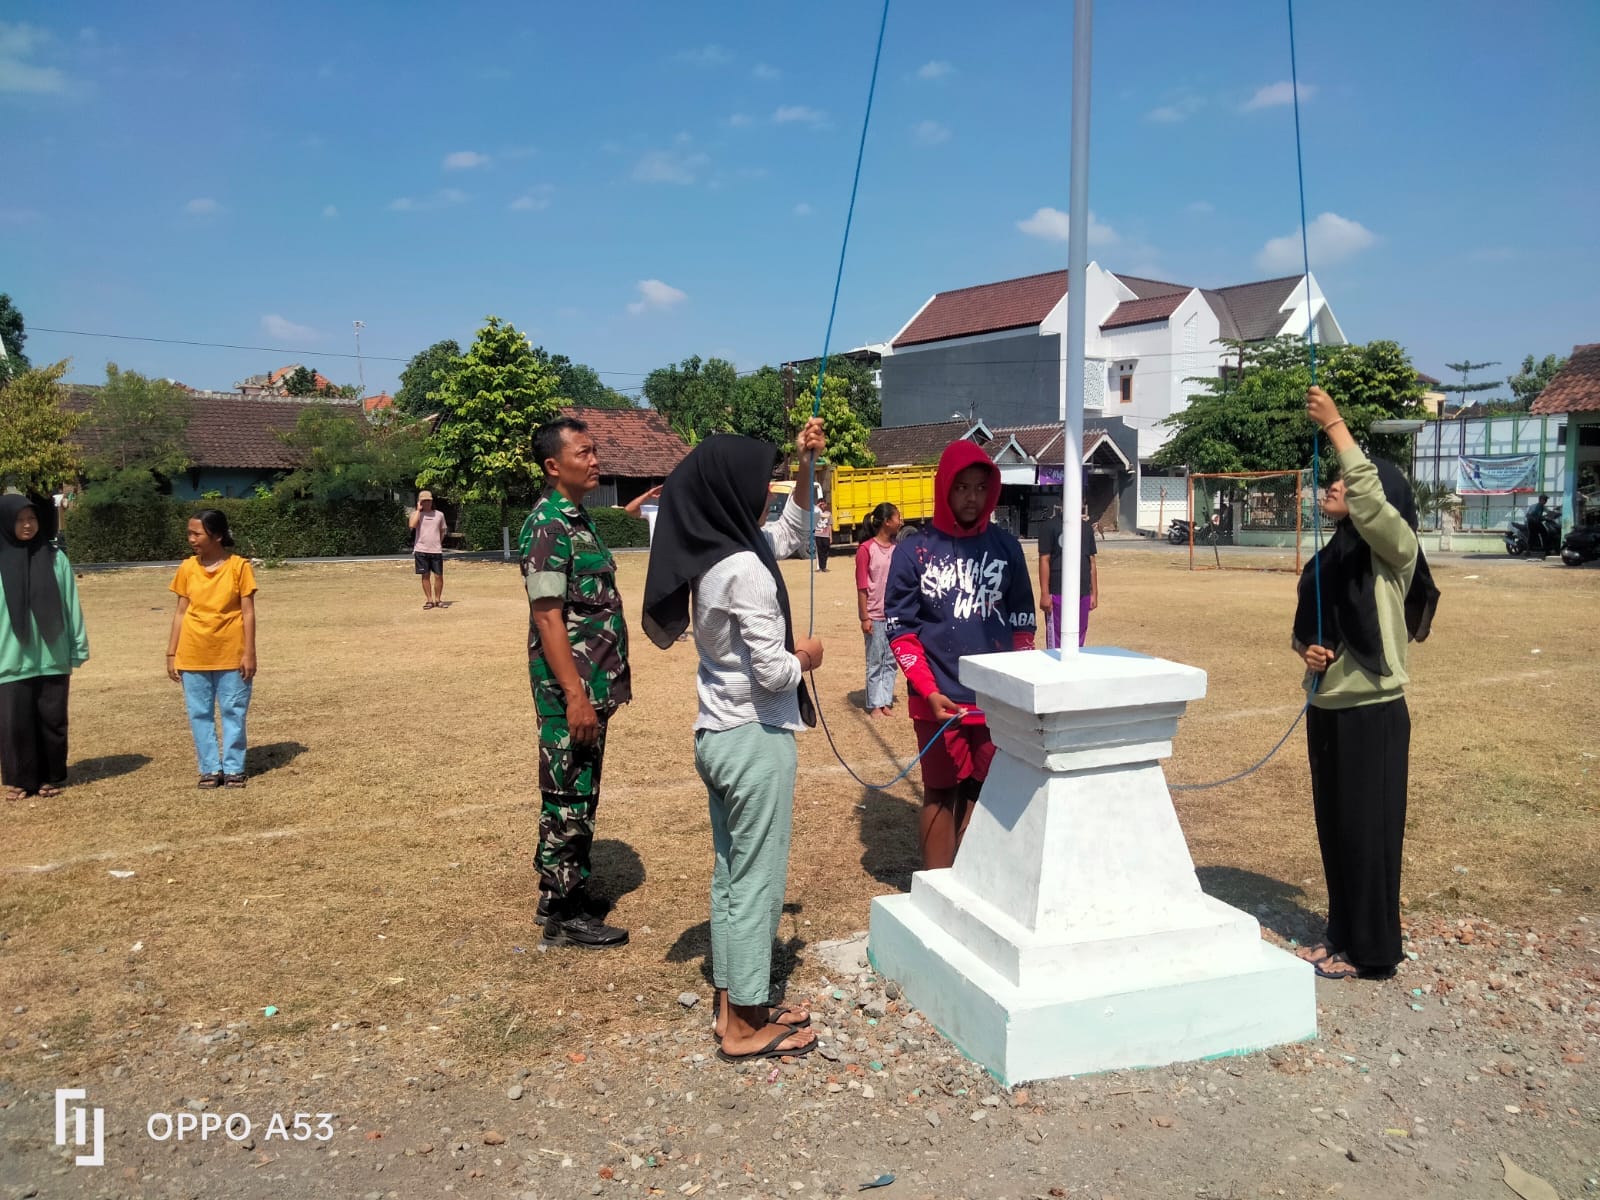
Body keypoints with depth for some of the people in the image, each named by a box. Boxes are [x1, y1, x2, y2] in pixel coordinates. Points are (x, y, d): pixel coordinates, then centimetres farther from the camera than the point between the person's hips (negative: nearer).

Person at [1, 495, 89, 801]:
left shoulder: (55, 558, 1)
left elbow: (71, 606, 5)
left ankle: (51, 778, 21)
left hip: (52, 658, 1)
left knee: (52, 719, 8)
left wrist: (78, 649, 5)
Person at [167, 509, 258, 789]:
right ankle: (210, 769, 17)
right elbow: (180, 613, 7)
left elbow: (248, 613, -5)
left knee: (233, 713, 5)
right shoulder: (187, 568, 3)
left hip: (230, 656, -3)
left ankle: (234, 768, 14)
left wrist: (249, 653, -9)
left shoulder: (239, 566, -6)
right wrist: (171, 654, 4)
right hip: (193, 656, 3)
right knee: (200, 714, 7)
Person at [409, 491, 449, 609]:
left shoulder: (439, 514, 9)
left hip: (436, 550, 1)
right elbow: (412, 525, -17)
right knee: (425, 575, 4)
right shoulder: (416, 514, 3)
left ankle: (438, 599, 14)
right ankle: (429, 600, 12)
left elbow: (443, 531, 19)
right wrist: (418, 510, -11)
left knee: (438, 575, 1)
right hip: (421, 550, -1)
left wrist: (438, 543, 6)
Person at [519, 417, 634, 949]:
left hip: (595, 684, 10)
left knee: (580, 795, 17)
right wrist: (575, 696, -23)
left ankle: (569, 890, 30)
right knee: (568, 800, 0)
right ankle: (563, 915, 11)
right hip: (570, 689, -9)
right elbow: (548, 617, -21)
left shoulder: (579, 520, 14)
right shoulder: (547, 527, -16)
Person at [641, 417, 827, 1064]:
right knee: (758, 881, 3)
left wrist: (807, 468, 12)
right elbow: (772, 670, -21)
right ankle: (747, 1025, 16)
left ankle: (734, 1003, 31)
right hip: (756, 739, -9)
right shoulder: (744, 569, -21)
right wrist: (806, 657, -1)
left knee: (731, 874, 17)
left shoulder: (710, 554, 6)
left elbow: (791, 535, 21)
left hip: (719, 735, 9)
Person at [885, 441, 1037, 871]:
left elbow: (1022, 621, 11)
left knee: (985, 793, 10)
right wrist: (929, 692, -15)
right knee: (941, 794, 7)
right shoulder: (914, 551, -3)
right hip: (940, 701, -2)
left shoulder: (1006, 547, 6)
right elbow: (899, 628, -4)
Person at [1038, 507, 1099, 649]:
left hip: (1083, 594, 5)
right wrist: (1044, 594, -12)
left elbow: (1091, 562, 16)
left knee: (1078, 642, 11)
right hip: (1058, 594, -5)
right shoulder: (1052, 526, -4)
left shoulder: (1087, 527, 12)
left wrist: (1094, 593, 13)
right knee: (1055, 643, -1)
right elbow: (1044, 560, -7)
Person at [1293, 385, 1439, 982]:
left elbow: (1370, 497, -31)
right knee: (1334, 827, 14)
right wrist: (1306, 649, -4)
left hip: (1373, 713, -7)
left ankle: (1371, 951, 15)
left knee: (1367, 830, 1)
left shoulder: (1395, 548, -10)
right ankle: (1342, 935, 28)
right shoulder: (1332, 555, 12)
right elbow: (1307, 625, 19)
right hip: (1326, 709, 8)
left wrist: (1335, 426, -27)